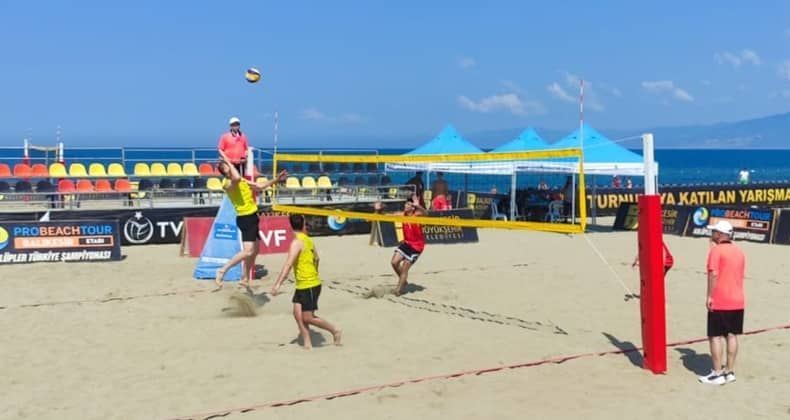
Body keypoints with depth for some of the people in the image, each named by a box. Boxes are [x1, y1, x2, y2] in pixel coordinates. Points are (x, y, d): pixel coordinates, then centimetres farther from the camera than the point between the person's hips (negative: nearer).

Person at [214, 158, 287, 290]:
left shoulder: (241, 181, 13)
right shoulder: (228, 184, -17)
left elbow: (260, 186, 23)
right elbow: (237, 178, -42)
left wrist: (276, 180, 18)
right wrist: (228, 162, -28)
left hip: (251, 217, 10)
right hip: (245, 219, -10)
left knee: (254, 251, 17)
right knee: (248, 251, -20)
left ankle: (245, 279, 28)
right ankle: (222, 271, -12)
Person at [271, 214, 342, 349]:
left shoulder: (297, 242, -18)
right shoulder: (308, 240, 9)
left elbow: (288, 265, -26)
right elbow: (316, 258, 23)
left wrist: (278, 284, -29)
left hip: (309, 286, -9)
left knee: (308, 318, -2)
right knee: (298, 313, 6)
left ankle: (335, 331, 11)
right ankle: (307, 344, 8)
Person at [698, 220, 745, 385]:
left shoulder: (716, 250, -11)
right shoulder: (739, 252, 13)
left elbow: (714, 274, -20)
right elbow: (740, 275, 16)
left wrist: (709, 296, -16)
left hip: (719, 303, -7)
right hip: (738, 301, 7)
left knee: (715, 336, -2)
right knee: (732, 336, 11)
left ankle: (717, 374, -1)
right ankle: (730, 371, 16)